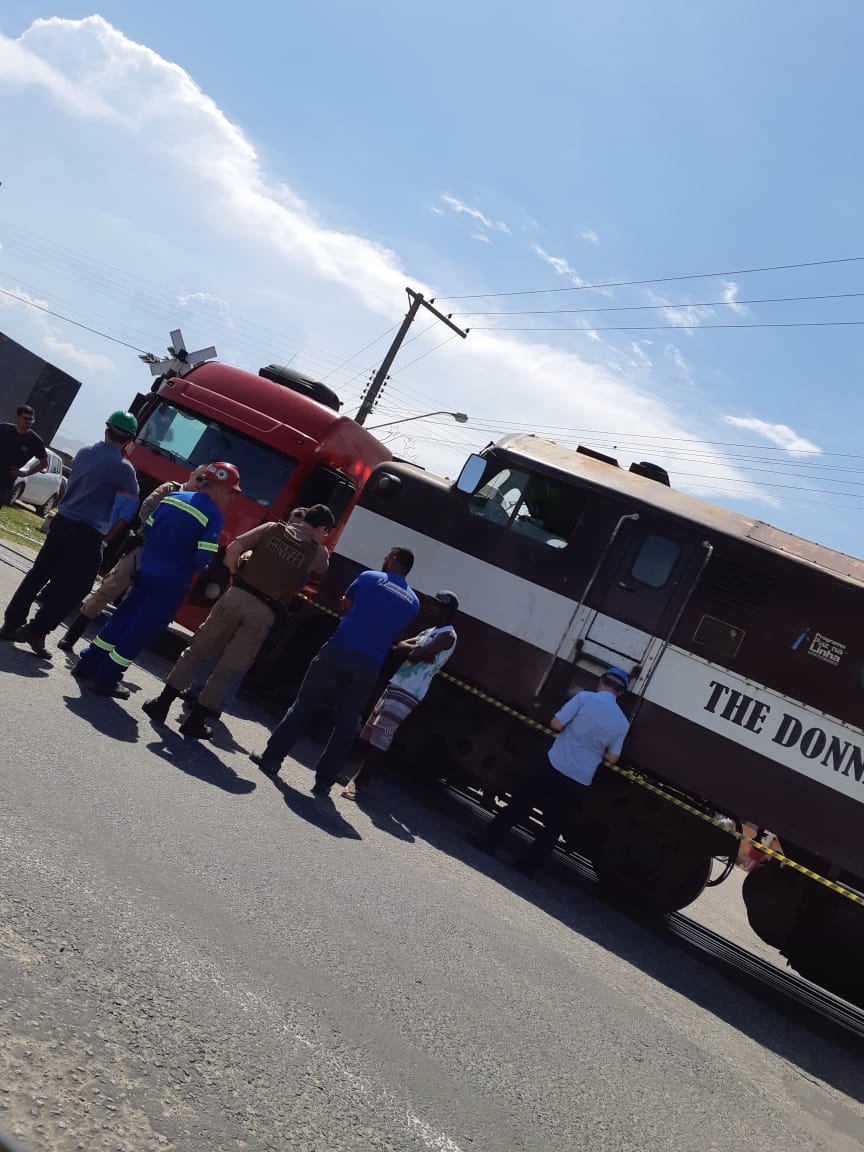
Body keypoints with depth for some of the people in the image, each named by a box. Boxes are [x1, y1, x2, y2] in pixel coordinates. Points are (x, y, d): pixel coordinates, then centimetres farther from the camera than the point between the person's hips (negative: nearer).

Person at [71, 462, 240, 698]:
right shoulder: (214, 515, -13)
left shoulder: (172, 497, 8)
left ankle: (88, 664, 27)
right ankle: (107, 679, 10)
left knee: (121, 619, 18)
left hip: (145, 571, 6)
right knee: (141, 630, 3)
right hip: (171, 583, -6)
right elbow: (203, 559, -18)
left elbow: (147, 530, 12)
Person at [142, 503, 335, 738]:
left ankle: (162, 704, 17)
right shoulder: (319, 552, 5)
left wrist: (235, 572, 13)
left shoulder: (273, 528, 7)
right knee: (231, 670, 9)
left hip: (238, 596, 2)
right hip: (263, 612, -1)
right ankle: (195, 720, 11)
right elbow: (321, 569, 29)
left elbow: (234, 547, -2)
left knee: (198, 651, 13)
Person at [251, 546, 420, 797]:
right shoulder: (413, 602, 12)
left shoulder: (369, 578, 5)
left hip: (339, 651, -2)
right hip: (368, 666, 2)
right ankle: (323, 782, 9)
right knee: (345, 727, 8)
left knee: (302, 707, 8)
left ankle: (272, 759, 11)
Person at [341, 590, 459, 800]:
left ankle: (360, 782, -10)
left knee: (380, 738, -13)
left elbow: (413, 656, -18)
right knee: (371, 734, 12)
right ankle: (358, 776, 23)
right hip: (395, 686, 10)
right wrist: (419, 650, -5)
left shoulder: (447, 636, -9)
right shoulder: (429, 631, 22)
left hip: (408, 694, -9)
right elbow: (400, 646, 13)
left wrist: (417, 651, 4)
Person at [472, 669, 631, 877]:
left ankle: (484, 847, 15)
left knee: (516, 809, 12)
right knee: (553, 828, 15)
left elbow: (556, 724, -9)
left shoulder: (585, 697, -6)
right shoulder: (622, 723, 3)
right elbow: (612, 758, 6)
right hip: (578, 782, 2)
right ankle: (525, 869, 15)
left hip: (552, 767, -2)